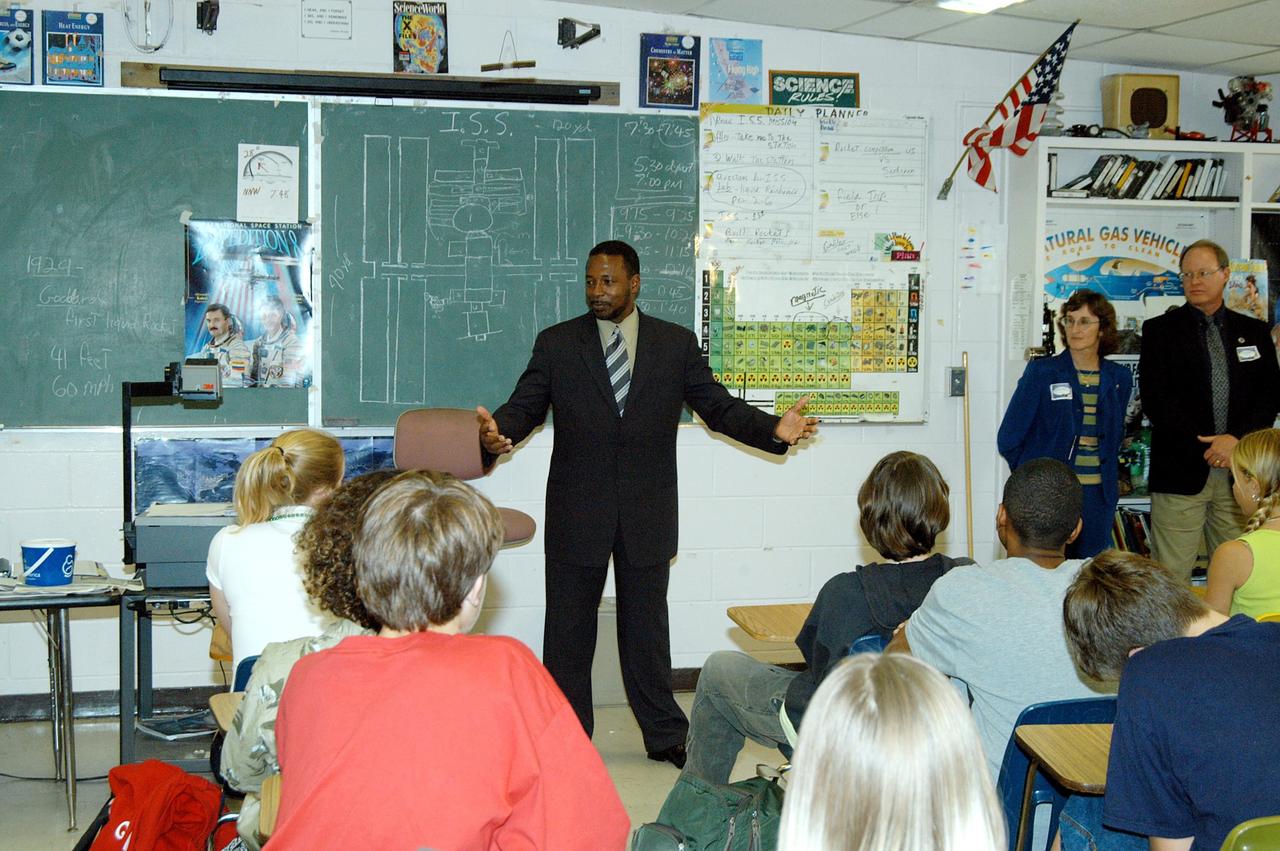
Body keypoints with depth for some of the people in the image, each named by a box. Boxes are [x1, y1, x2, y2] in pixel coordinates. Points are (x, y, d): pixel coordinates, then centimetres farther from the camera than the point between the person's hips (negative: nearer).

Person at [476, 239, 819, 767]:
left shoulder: (677, 344, 5)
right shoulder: (556, 344, 2)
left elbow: (718, 406, 3)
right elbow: (525, 406, -4)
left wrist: (774, 429, -13)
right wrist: (497, 432, -27)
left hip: (647, 514, 0)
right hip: (576, 514, 0)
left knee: (646, 624, 11)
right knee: (568, 628, 8)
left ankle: (665, 735, 23)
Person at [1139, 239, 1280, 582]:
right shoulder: (1160, 330, 5)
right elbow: (1156, 400, -4)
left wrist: (1237, 438, -10)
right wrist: (1204, 447, -11)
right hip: (1182, 470, -2)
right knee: (1171, 577, -4)